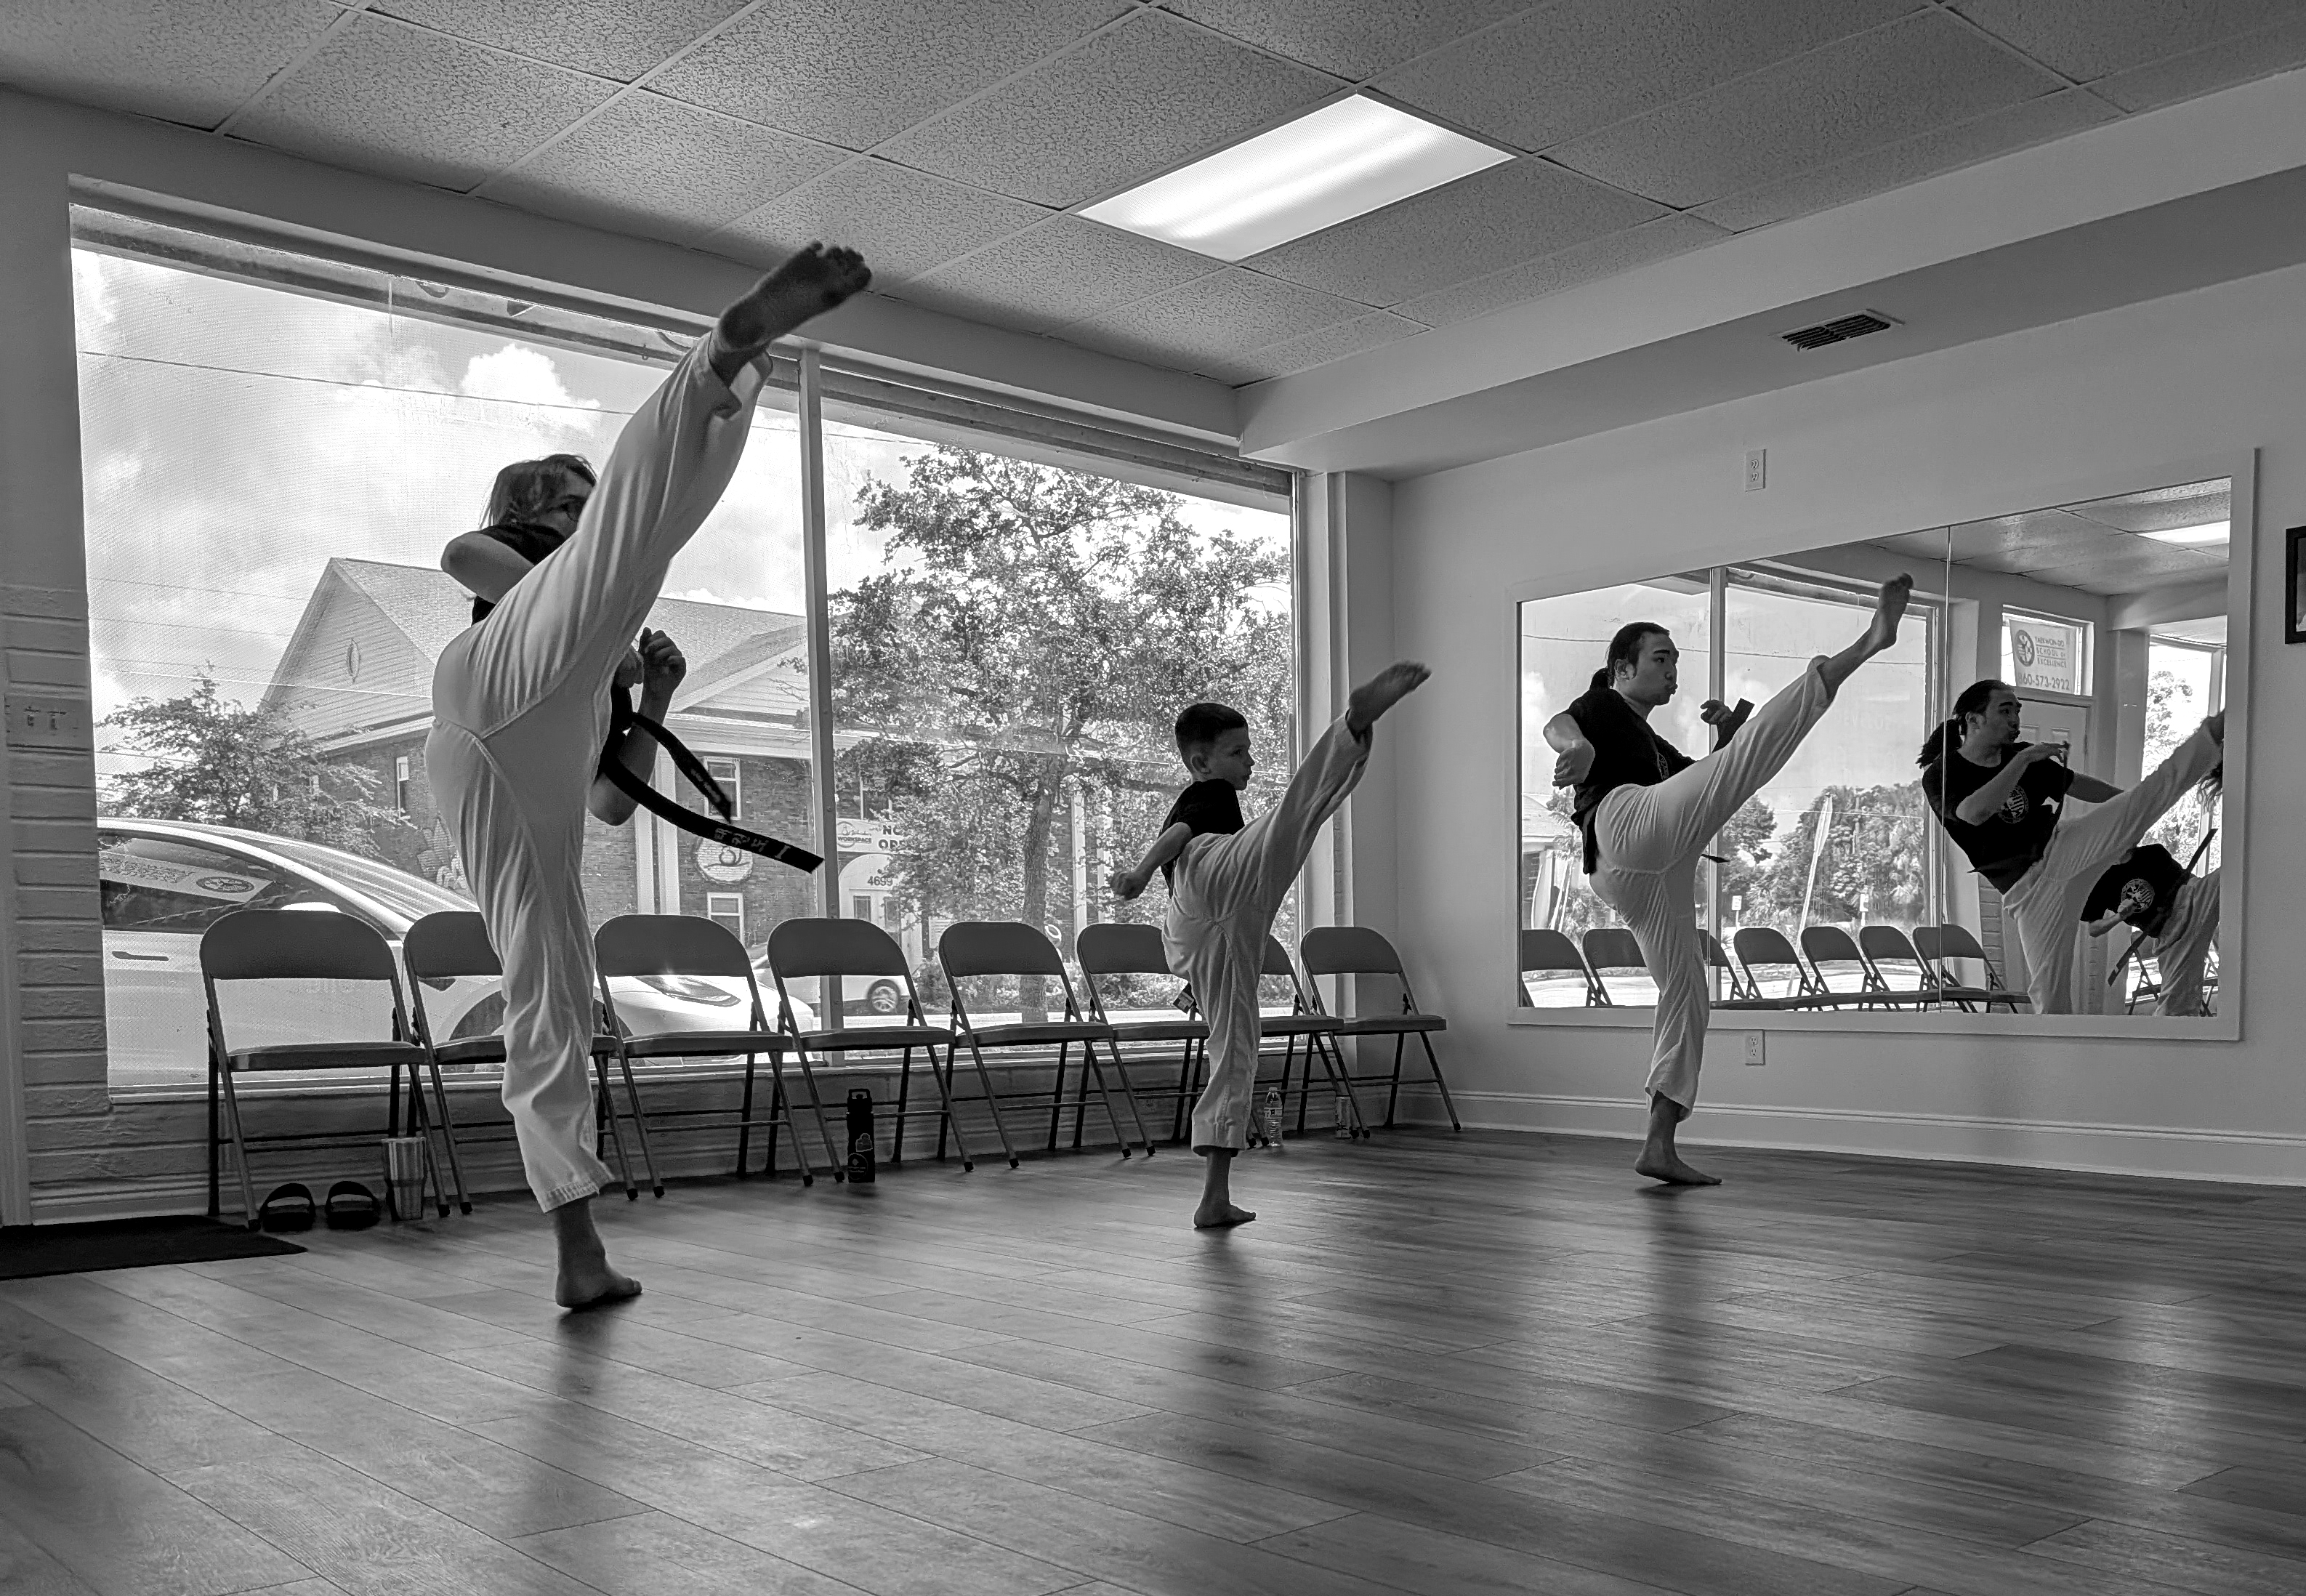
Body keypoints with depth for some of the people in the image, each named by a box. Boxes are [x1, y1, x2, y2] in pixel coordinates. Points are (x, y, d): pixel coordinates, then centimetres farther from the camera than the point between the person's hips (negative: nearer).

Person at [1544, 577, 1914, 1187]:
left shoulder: (1656, 745, 39)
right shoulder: (1602, 707, 14)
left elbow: (1712, 790, 31)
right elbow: (1556, 725, -11)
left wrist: (1725, 739, 13)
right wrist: (1578, 745, -35)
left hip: (1646, 871, 9)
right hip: (1627, 823, -9)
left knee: (1687, 991, 8)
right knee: (1762, 736, -18)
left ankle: (1659, 1145, 9)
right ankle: (1868, 641, -28)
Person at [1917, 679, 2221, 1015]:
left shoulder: (2021, 755, 7)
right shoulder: (1940, 776, -11)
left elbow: (2076, 784, 23)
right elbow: (1974, 812, -31)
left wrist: (2129, 799, 31)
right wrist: (2023, 760, -27)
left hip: (2064, 845, 4)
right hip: (2031, 886, -4)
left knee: (2154, 789, -10)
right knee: (2049, 991, -5)